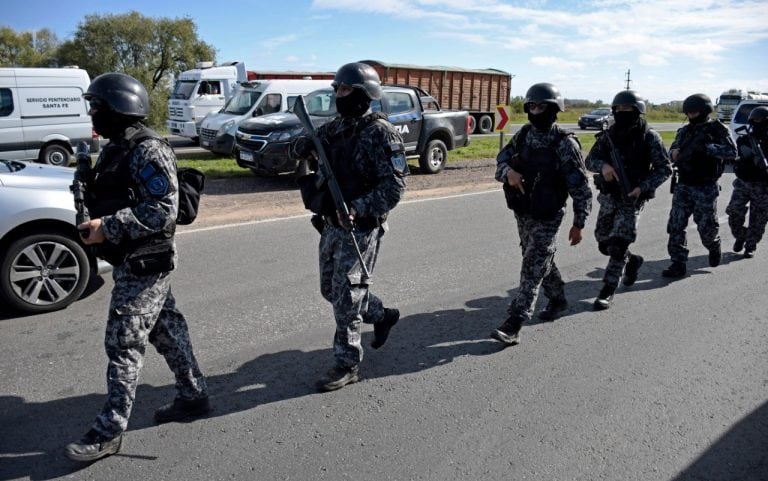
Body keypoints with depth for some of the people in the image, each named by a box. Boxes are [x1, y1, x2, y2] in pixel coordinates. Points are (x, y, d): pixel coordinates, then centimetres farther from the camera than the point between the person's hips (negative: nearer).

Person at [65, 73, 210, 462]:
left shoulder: (148, 151, -18)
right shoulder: (118, 147, 11)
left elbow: (163, 210, -23)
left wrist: (108, 227, -22)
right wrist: (96, 220, 2)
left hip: (144, 263, -9)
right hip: (133, 261, 9)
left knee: (124, 343, -2)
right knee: (167, 330, 16)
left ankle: (110, 430, 10)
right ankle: (193, 396, 29)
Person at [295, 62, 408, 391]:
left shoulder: (380, 133, -14)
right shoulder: (335, 128, 8)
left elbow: (394, 186, -19)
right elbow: (307, 149, 20)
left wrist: (358, 208, -29)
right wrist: (304, 151, -3)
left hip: (360, 229, -8)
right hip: (331, 225, 8)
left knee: (345, 296, -3)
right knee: (331, 289, 18)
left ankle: (347, 365, 14)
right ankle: (383, 315, 40)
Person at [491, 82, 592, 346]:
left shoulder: (565, 144, -14)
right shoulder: (523, 135, 3)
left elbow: (581, 187, -11)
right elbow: (501, 159, 6)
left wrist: (578, 224, -10)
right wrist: (508, 172, -18)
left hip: (547, 217, -6)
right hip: (522, 213, 7)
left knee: (532, 268, -7)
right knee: (542, 261, 21)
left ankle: (514, 323, -8)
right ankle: (558, 299, 43)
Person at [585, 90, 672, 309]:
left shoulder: (649, 137, -8)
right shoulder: (608, 135, 3)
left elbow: (665, 169, -6)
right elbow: (590, 159, 2)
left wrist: (643, 187, -19)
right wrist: (603, 165, -20)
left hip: (632, 197, -5)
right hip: (608, 196, 5)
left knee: (618, 244, -11)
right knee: (604, 243, 11)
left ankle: (608, 291, -2)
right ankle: (632, 260, 41)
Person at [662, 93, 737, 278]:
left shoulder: (717, 129, -5)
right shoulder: (684, 131, 8)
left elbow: (732, 151, -15)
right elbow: (672, 150, 7)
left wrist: (707, 147, -25)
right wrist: (675, 153, -16)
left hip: (706, 188, -4)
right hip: (683, 186, 4)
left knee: (706, 226, 5)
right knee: (676, 225, -3)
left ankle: (714, 247, 38)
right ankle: (678, 264, 4)